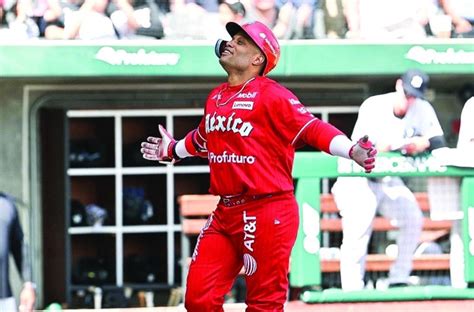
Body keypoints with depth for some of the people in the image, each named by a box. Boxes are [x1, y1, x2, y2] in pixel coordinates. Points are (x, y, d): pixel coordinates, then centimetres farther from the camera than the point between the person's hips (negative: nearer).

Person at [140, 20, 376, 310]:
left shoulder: (271, 95, -8)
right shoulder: (215, 97, 15)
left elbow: (312, 129, -16)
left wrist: (352, 151, -31)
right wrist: (173, 150, 51)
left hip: (268, 213, -8)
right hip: (225, 213, 8)